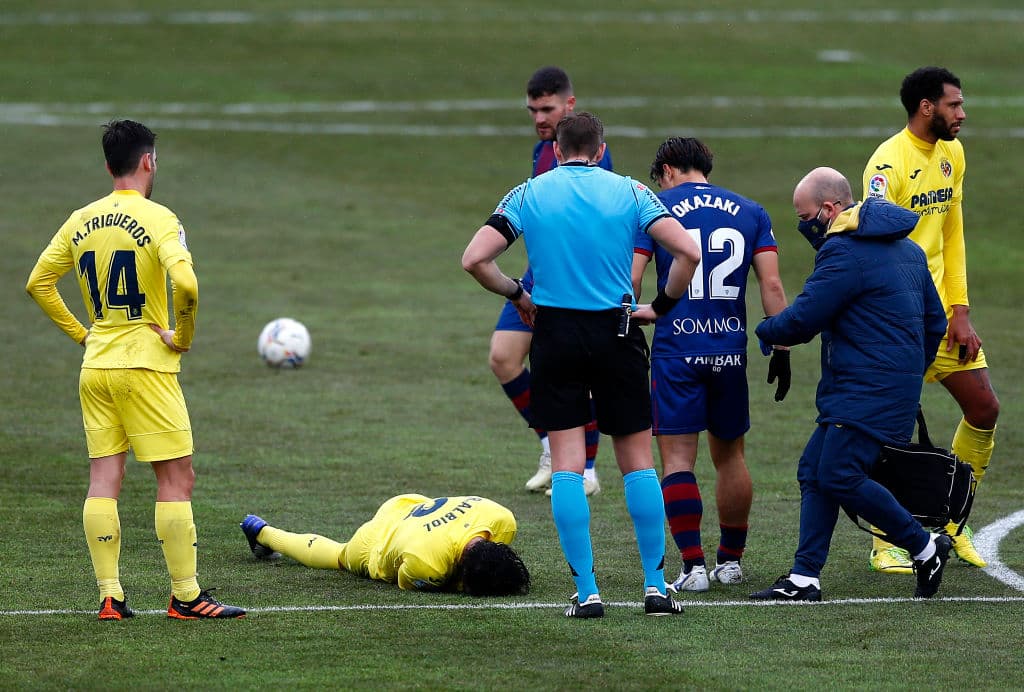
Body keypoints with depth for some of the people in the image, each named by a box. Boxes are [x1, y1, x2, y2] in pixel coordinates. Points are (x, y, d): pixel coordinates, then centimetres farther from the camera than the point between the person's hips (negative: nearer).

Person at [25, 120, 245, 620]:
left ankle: (109, 596, 5)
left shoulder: (81, 221, 7)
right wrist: (183, 337, -10)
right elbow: (185, 283, -26)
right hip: (145, 367, -6)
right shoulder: (157, 219, -12)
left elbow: (38, 283, 12)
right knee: (176, 480, 0)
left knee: (103, 480, 6)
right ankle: (185, 596, 1)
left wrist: (81, 333, 16)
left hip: (95, 367, 6)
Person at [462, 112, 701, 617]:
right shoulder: (629, 192, 1)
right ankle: (655, 585, 9)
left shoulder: (527, 195, 2)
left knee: (567, 466, 2)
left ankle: (586, 591, -2)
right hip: (616, 332, 0)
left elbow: (474, 259, -6)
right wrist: (661, 306, 5)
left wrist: (517, 294, 10)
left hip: (555, 331, 0)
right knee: (638, 462, 9)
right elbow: (687, 252, -8)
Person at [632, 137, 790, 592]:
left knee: (677, 457, -2)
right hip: (731, 348, 3)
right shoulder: (750, 212, 11)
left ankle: (693, 566, -9)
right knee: (729, 456, 15)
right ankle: (731, 560, 22)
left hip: (676, 348, -3)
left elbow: (628, 281, -5)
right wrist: (781, 349, 6)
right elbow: (772, 286, 4)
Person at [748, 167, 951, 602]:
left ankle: (925, 548, 1)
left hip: (867, 390, -11)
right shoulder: (906, 248, 18)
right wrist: (911, 374, 29)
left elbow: (801, 321, -14)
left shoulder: (843, 252, -14)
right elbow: (934, 322, 22)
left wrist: (764, 330, 6)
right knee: (814, 470, 8)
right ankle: (804, 579, 5)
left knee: (839, 477, -12)